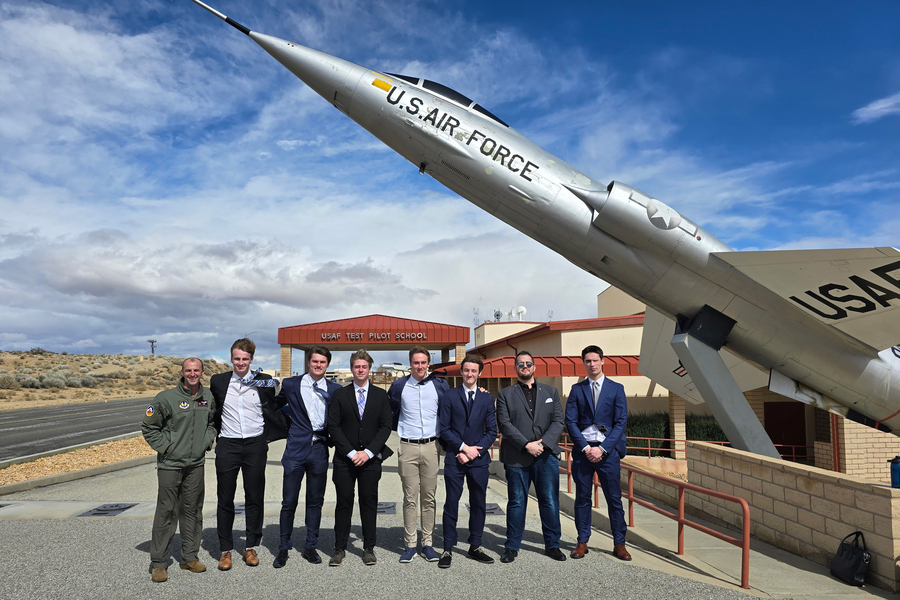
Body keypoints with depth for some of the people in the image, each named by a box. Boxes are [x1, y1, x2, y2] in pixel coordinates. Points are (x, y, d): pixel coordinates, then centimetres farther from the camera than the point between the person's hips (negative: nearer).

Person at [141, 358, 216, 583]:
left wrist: (207, 441, 8)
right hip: (170, 464, -4)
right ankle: (158, 563, 11)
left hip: (196, 464, 4)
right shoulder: (167, 398, -9)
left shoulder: (209, 397, 5)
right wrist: (164, 446, -8)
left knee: (193, 510, 11)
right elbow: (148, 427, -3)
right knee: (166, 512, -1)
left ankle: (190, 557, 22)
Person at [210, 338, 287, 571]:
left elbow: (273, 412, 10)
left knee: (254, 498, 7)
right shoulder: (218, 381, 4)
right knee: (225, 500, 6)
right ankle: (225, 550, 19)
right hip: (228, 445, 0)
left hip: (255, 445, 0)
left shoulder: (264, 382, 2)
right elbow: (213, 413, 14)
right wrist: (214, 436, 10)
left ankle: (251, 547, 20)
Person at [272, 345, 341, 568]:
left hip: (320, 450, 2)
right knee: (289, 501, 2)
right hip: (296, 449, -1)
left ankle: (310, 547, 23)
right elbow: (274, 406, 15)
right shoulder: (291, 384, 2)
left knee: (315, 501, 10)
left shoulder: (335, 390, 5)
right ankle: (283, 548, 17)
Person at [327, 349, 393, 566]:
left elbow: (385, 427, 1)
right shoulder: (339, 395, 4)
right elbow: (333, 427, -2)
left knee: (369, 503, 6)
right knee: (343, 503, 4)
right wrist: (351, 452, -10)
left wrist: (368, 452, -9)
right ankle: (340, 548, 15)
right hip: (344, 459, 0)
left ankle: (369, 548, 16)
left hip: (370, 459, 1)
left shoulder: (381, 395, 6)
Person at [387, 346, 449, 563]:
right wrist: (399, 430, 7)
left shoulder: (439, 385, 4)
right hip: (408, 447, 0)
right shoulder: (399, 386, 4)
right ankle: (409, 544, 9)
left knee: (429, 497, 6)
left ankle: (427, 543, 15)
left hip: (431, 447, 1)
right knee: (410, 498, 1)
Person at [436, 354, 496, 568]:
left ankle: (475, 547, 21)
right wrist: (464, 447, -11)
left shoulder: (487, 398, 8)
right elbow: (444, 429, -2)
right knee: (451, 504, 1)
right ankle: (448, 549, 10)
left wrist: (476, 450, -7)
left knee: (479, 504, 8)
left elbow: (492, 431, 6)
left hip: (479, 460, 2)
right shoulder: (449, 396, 3)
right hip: (455, 459, -2)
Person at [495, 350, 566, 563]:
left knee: (550, 502, 4)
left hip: (546, 455, 2)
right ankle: (512, 547, 16)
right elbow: (504, 424, -4)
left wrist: (543, 443, -9)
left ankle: (552, 545, 19)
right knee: (516, 503, 5)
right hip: (516, 457, -2)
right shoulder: (505, 394, 7)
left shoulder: (550, 392, 14)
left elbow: (558, 421, 6)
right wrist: (527, 445, -13)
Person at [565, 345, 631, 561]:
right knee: (582, 498, 6)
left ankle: (619, 544, 12)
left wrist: (602, 448, -9)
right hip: (583, 450, 1)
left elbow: (621, 422, -1)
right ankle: (582, 542, 15)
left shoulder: (616, 388, 5)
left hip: (607, 450, -1)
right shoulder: (577, 389, 8)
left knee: (614, 498, 2)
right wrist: (585, 447, -8)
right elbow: (570, 421, 3)